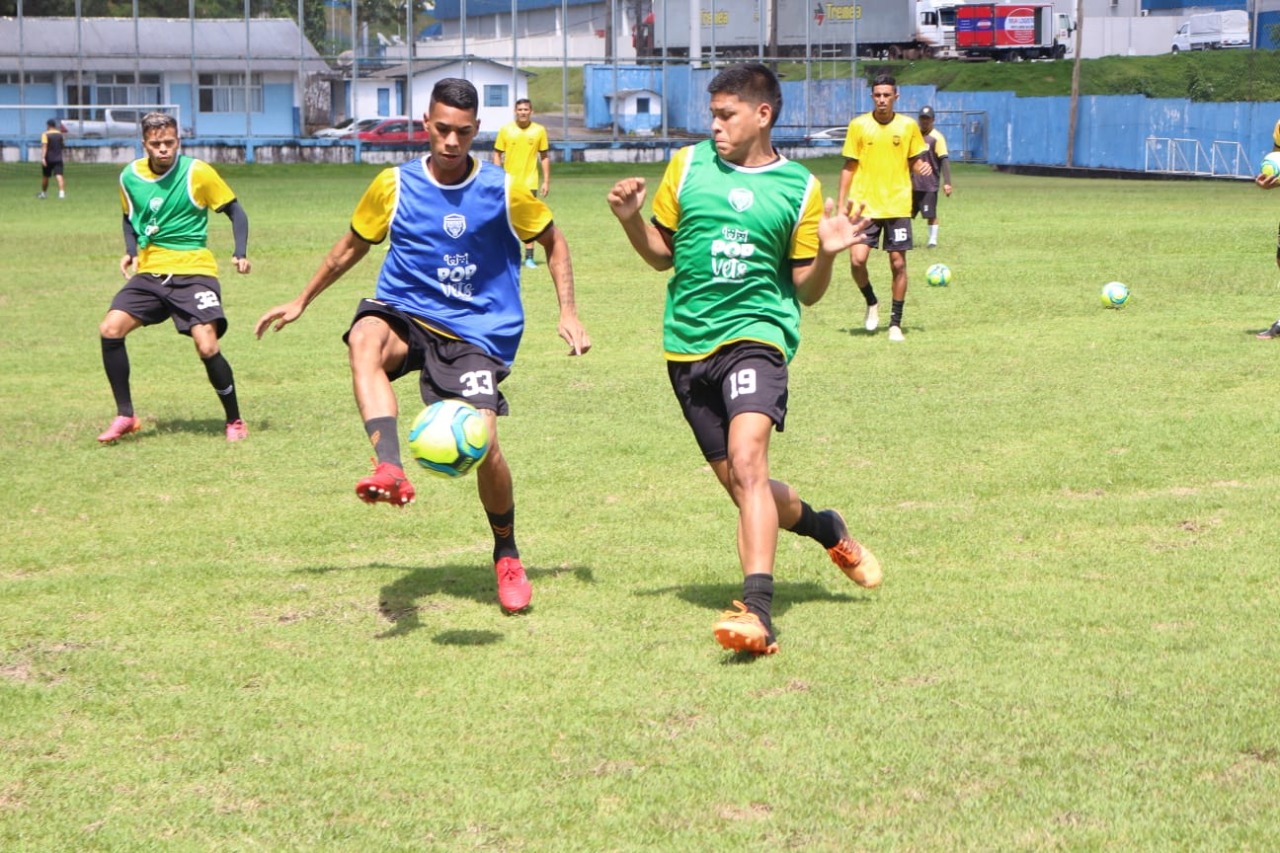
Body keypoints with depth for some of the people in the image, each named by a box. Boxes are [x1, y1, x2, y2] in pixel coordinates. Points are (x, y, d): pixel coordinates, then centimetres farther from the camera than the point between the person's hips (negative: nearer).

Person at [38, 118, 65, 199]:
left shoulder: (45, 135, -8)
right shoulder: (60, 134, 6)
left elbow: (44, 146, -20)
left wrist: (43, 158, -26)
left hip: (48, 159, -2)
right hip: (58, 158, 2)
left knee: (45, 177, 15)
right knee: (59, 176, -10)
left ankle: (44, 193, 30)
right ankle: (62, 192, -27)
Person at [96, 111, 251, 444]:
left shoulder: (198, 173, -8)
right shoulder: (130, 177, 4)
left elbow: (235, 211, 1)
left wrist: (240, 253, -13)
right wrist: (130, 251, 4)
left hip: (194, 271, -4)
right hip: (150, 272, 4)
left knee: (207, 345, -19)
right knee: (110, 329, -13)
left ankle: (234, 421, 3)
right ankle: (125, 416, 2)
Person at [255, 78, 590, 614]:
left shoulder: (502, 191, -3)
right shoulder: (395, 185, 1)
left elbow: (552, 240, 13)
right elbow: (353, 245, 18)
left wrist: (567, 313, 4)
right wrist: (302, 301, 22)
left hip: (475, 332, -1)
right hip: (406, 313, 1)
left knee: (483, 445, -17)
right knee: (364, 339, -37)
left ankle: (507, 557, 11)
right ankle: (390, 471, -52)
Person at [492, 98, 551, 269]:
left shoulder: (539, 131, 1)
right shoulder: (506, 130, 1)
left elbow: (545, 157, 6)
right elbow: (497, 154, 5)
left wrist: (546, 181, 2)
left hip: (529, 182, 0)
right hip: (509, 182, 0)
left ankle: (529, 257, 5)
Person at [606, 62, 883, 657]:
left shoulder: (798, 187, 3)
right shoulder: (688, 165, 8)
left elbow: (806, 290, 7)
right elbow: (662, 253, 16)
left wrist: (827, 253, -12)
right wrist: (631, 219, -2)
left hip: (756, 331, -4)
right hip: (687, 342, 4)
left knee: (747, 459, -26)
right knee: (736, 482, 8)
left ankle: (756, 610, -32)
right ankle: (826, 529, 38)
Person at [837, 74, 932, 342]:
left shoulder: (908, 126, 3)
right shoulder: (858, 125, 1)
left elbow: (915, 160, 13)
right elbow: (849, 166, 6)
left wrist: (923, 167, -11)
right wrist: (841, 202, 1)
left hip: (897, 206, 1)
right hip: (865, 206, 0)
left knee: (898, 263, 0)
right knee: (857, 259, -13)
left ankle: (895, 323, 12)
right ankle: (871, 303, 16)